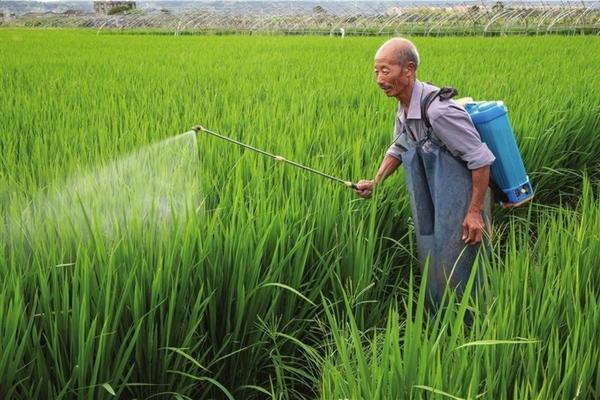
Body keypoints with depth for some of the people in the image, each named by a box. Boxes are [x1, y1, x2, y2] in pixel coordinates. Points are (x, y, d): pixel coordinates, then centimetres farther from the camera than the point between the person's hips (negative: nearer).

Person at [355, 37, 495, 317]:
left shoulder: (437, 110, -27)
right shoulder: (404, 108, 2)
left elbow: (481, 159, -22)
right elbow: (398, 149, 20)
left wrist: (475, 212, -20)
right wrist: (375, 183, 9)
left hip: (460, 205, -9)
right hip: (432, 205, 9)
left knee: (454, 273, 0)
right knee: (431, 268, 17)